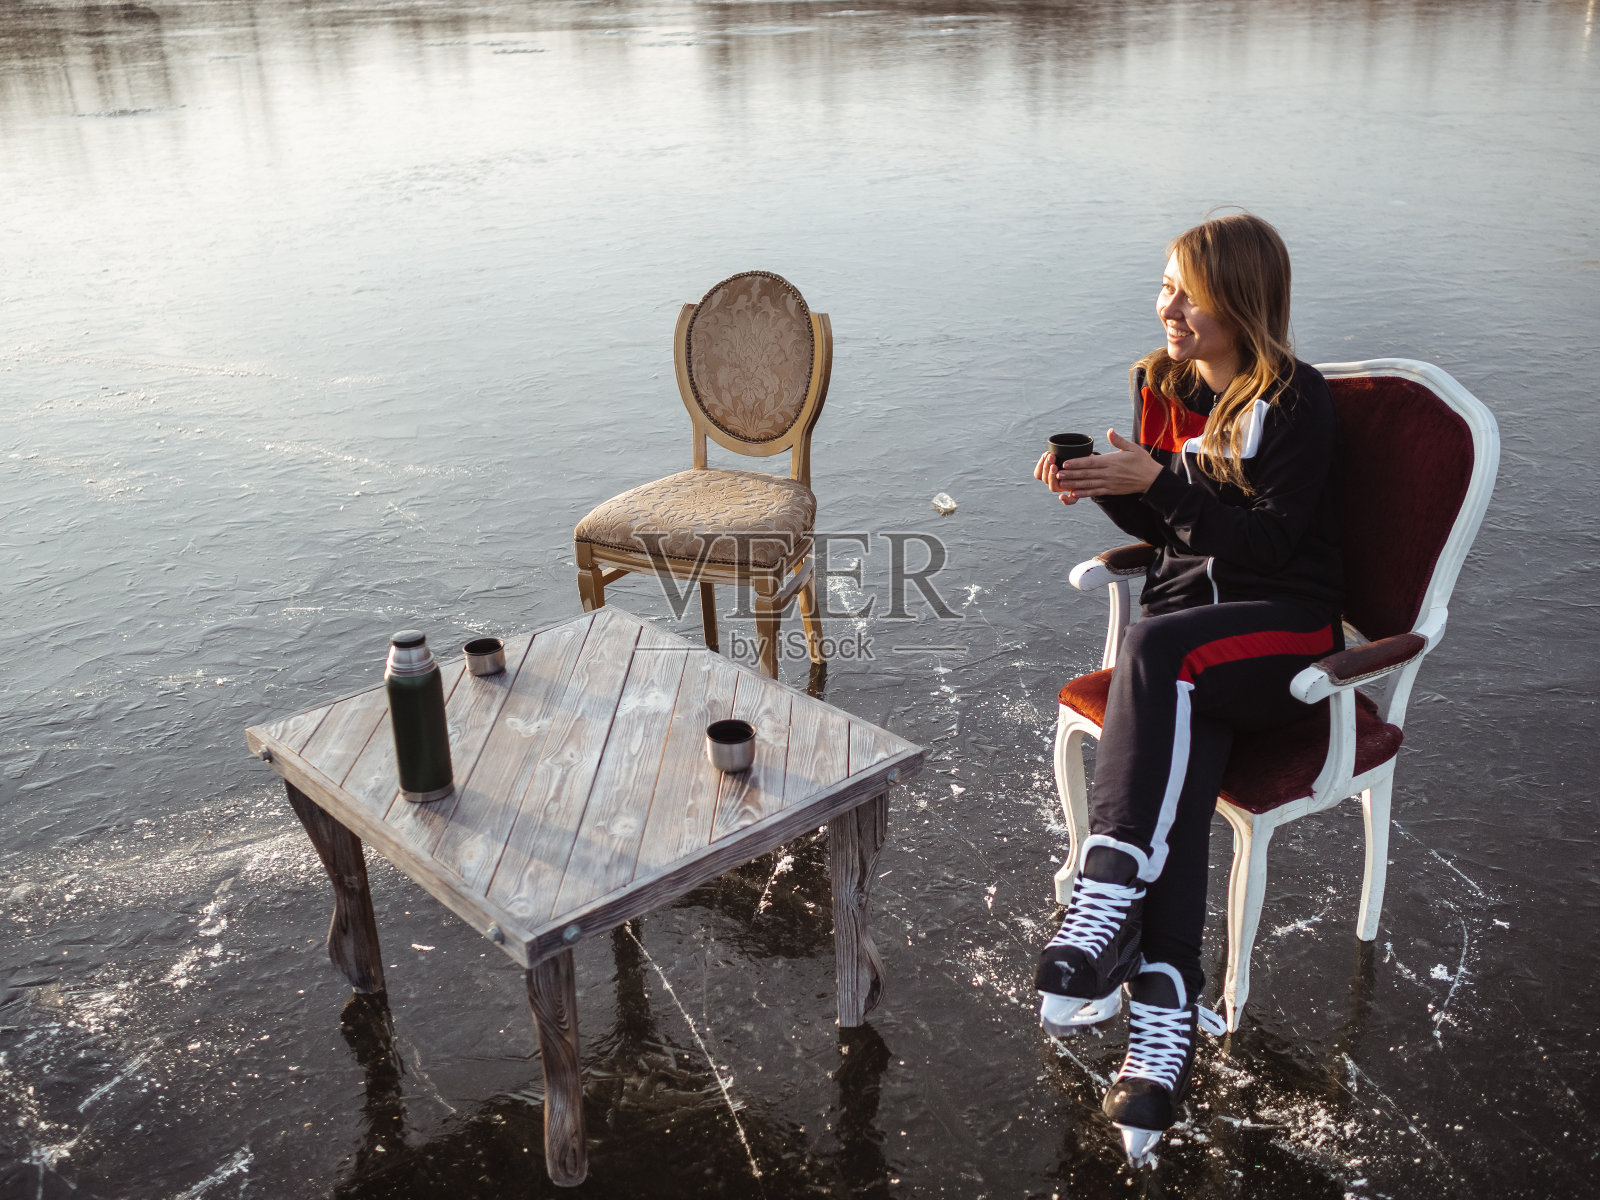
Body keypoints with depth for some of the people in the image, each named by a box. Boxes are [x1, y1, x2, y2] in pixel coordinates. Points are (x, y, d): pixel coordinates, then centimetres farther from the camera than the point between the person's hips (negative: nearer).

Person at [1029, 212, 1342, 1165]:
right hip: (1191, 614, 5)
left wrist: (1158, 479, -22)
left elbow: (1273, 541, -15)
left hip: (1284, 626, -4)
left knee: (1160, 649, -38)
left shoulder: (1296, 401, -6)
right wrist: (1101, 487, -2)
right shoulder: (1165, 385, 13)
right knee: (1181, 752, -28)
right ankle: (1164, 1006, -38)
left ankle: (1110, 891, -38)